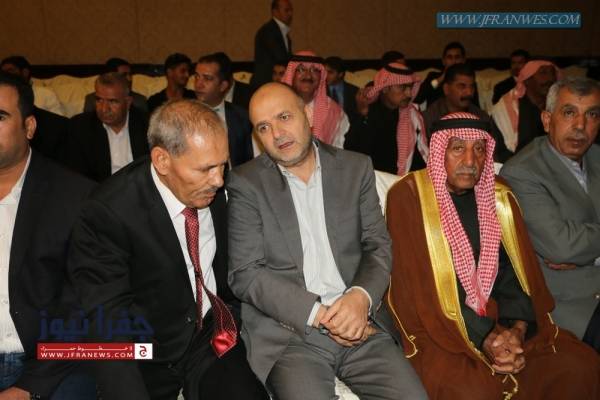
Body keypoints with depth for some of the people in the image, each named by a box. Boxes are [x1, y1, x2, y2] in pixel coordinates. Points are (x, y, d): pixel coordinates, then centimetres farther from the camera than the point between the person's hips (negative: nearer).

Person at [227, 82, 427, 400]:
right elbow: (245, 274, -5)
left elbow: (378, 245, 8)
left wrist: (361, 296, -12)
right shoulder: (245, 184, 0)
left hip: (358, 323, 3)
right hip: (288, 331, -2)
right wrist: (319, 314, -13)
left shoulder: (356, 168, 9)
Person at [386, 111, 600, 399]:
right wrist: (483, 339, -20)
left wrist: (517, 327, -15)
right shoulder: (408, 196, -10)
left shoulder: (499, 197, 6)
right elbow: (417, 285, -14)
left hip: (499, 320, 5)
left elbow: (513, 273, 4)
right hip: (434, 324, -5)